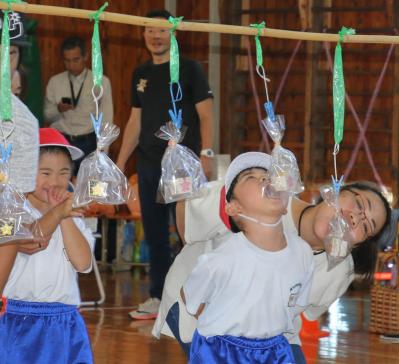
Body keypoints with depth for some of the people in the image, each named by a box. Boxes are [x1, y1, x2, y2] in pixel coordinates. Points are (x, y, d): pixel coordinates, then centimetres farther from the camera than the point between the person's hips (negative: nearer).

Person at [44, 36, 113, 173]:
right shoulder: (55, 82, 8)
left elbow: (106, 120, 1)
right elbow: (47, 116, 11)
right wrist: (58, 110, -11)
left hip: (89, 143, -2)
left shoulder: (102, 82, 1)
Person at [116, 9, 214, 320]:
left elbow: (205, 115, -4)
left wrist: (206, 152, -16)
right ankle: (158, 297, 12)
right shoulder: (141, 74, 15)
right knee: (154, 232, 6)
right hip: (148, 163, 6)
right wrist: (120, 163, 13)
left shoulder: (189, 69, 0)